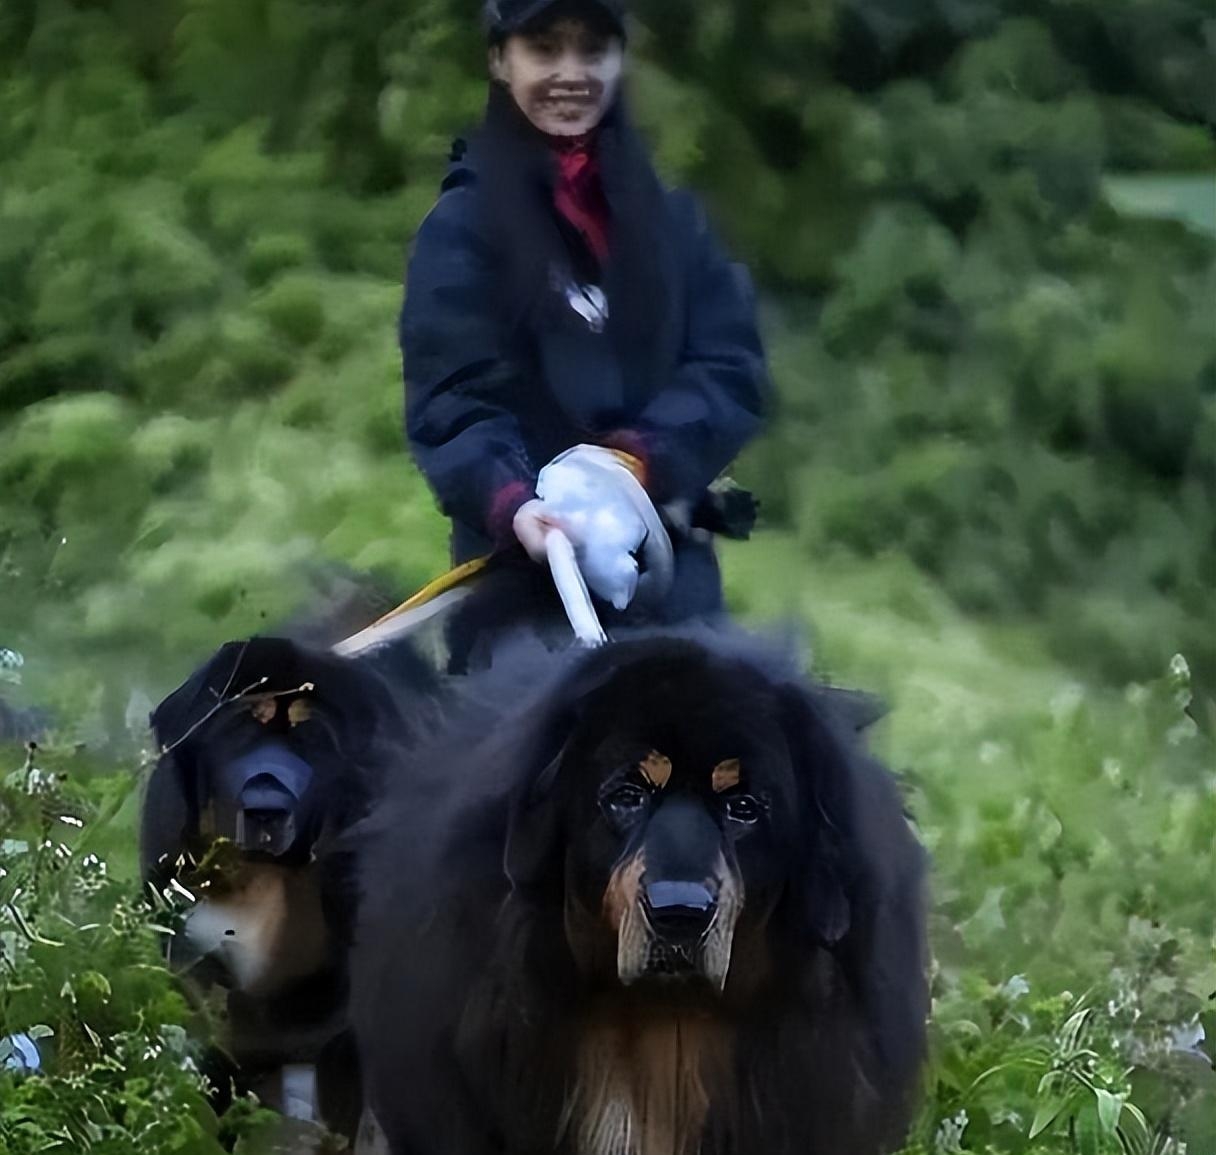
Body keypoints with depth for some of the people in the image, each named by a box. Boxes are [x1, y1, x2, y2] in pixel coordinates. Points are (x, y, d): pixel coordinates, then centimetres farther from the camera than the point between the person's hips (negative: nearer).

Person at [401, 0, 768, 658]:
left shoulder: (670, 220, 14)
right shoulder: (462, 226, 1)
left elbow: (733, 368, 4)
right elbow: (451, 401, -9)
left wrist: (643, 459, -16)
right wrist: (509, 504, -30)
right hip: (524, 573, -4)